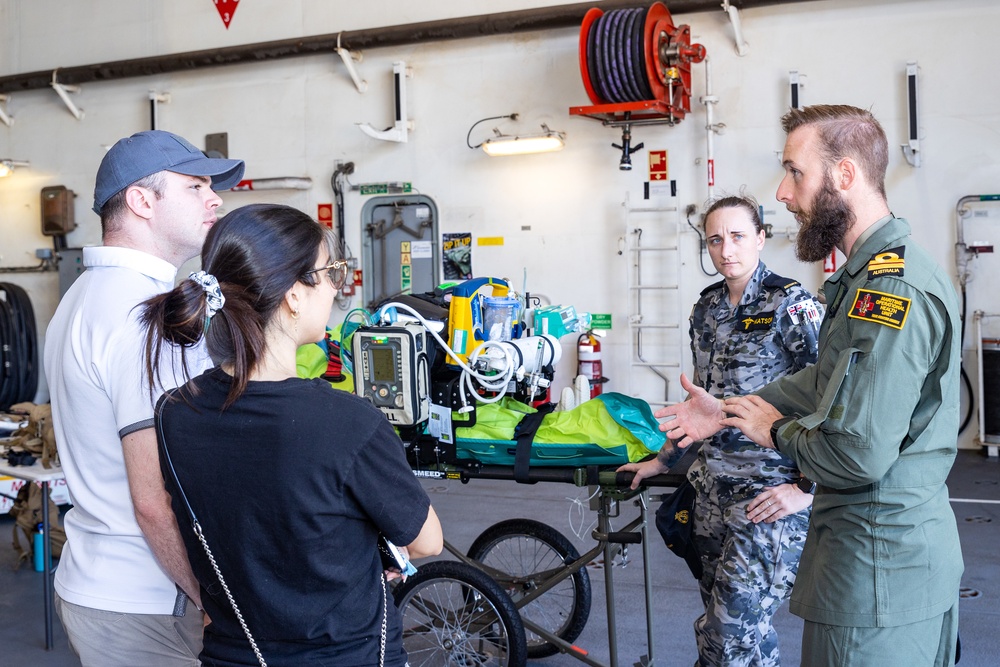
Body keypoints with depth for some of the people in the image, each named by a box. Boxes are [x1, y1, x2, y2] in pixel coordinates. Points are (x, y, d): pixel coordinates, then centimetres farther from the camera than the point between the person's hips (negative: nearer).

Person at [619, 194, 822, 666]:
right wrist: (662, 460, 22)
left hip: (768, 493, -7)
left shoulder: (790, 304, -9)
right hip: (713, 485, 7)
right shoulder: (706, 309, 12)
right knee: (714, 629, 12)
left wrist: (807, 488, -18)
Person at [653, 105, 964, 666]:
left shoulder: (894, 290, -26)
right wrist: (729, 411, 12)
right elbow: (829, 382, 19)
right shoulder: (873, 272, 10)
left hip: (881, 564, -10)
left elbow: (858, 456, -30)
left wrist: (778, 431, -10)